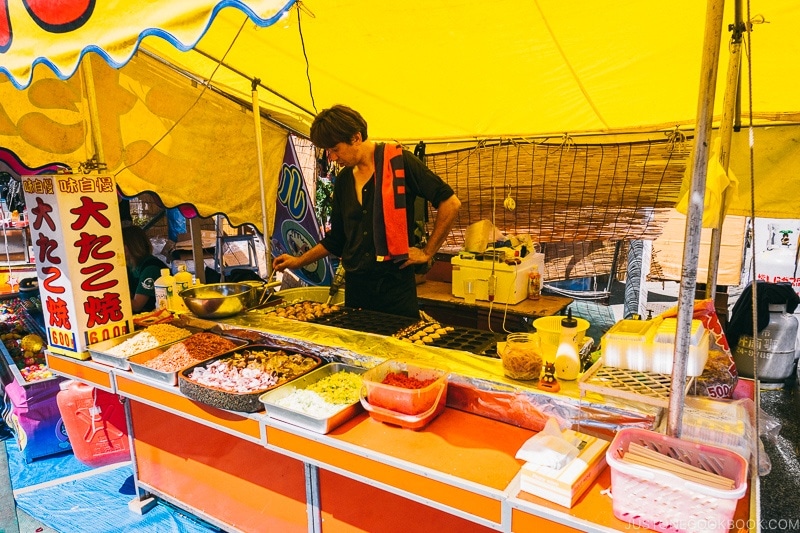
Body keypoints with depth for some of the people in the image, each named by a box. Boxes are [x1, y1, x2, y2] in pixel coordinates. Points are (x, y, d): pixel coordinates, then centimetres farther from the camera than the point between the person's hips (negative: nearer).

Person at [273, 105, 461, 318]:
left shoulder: (399, 162, -8)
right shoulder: (342, 181, 11)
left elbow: (450, 203, -9)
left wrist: (427, 252, -7)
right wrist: (299, 261, 14)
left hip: (395, 283, -5)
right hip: (355, 286, 6)